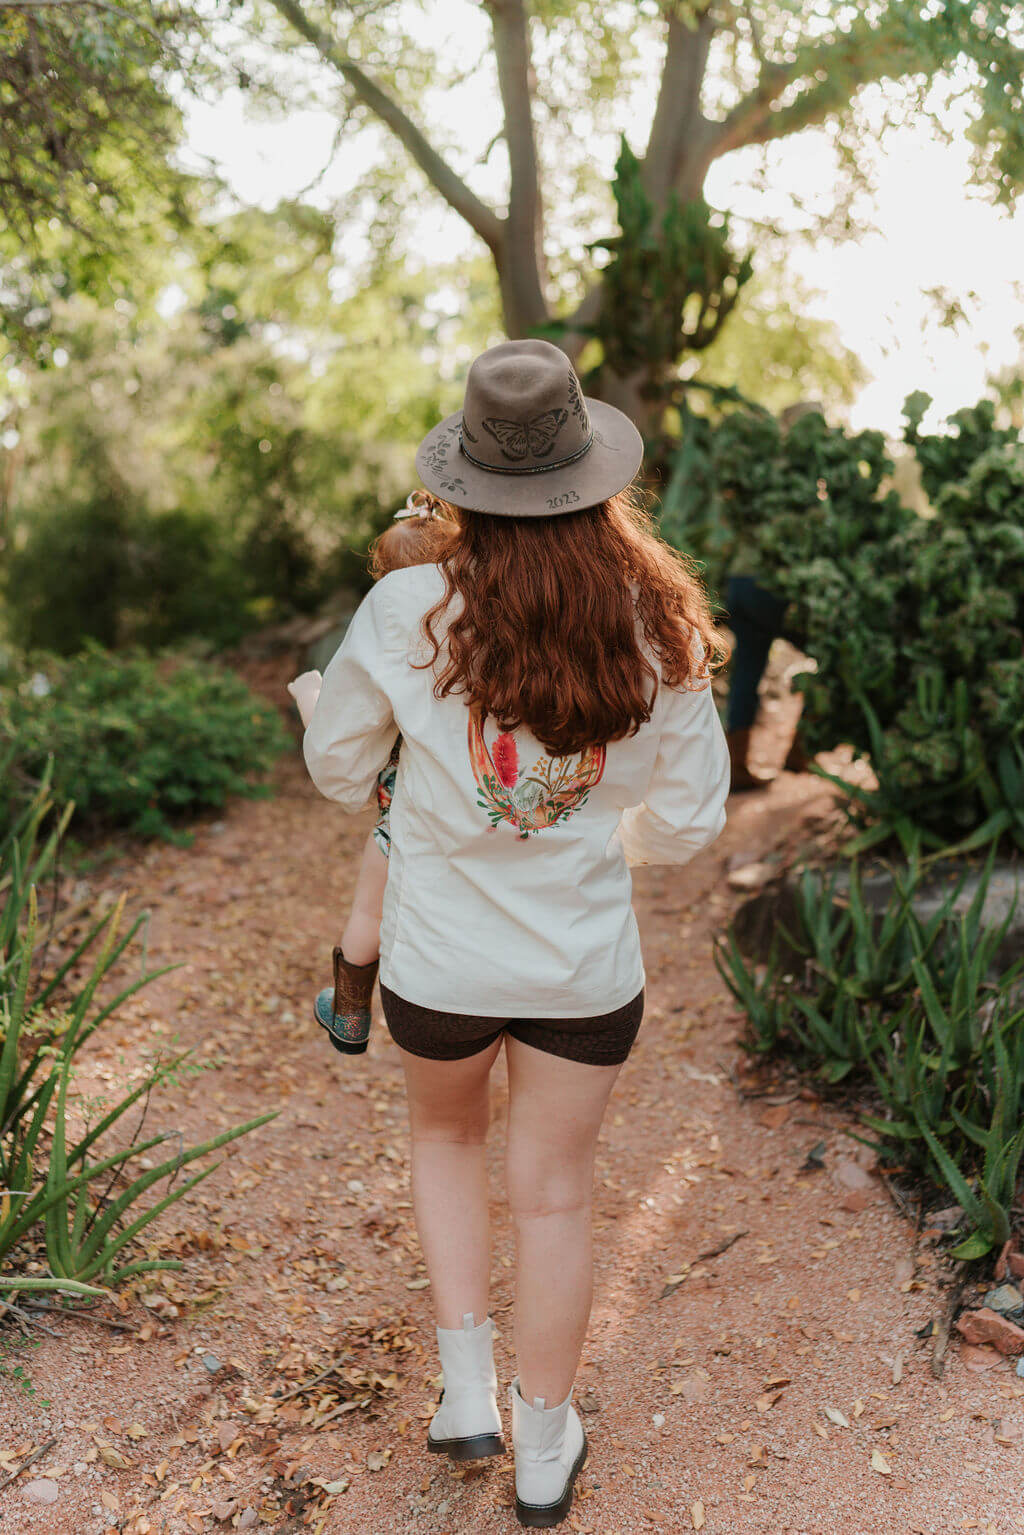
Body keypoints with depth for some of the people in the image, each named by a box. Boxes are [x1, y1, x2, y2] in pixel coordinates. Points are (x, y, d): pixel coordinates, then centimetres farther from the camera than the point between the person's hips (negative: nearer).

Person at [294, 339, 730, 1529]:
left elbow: (335, 768, -3)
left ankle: (466, 1388, 32)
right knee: (554, 1195, 19)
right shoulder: (658, 627, -14)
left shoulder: (407, 612, -19)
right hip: (588, 969, 1)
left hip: (440, 965, 0)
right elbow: (690, 816, -3)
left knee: (446, 1135, 31)